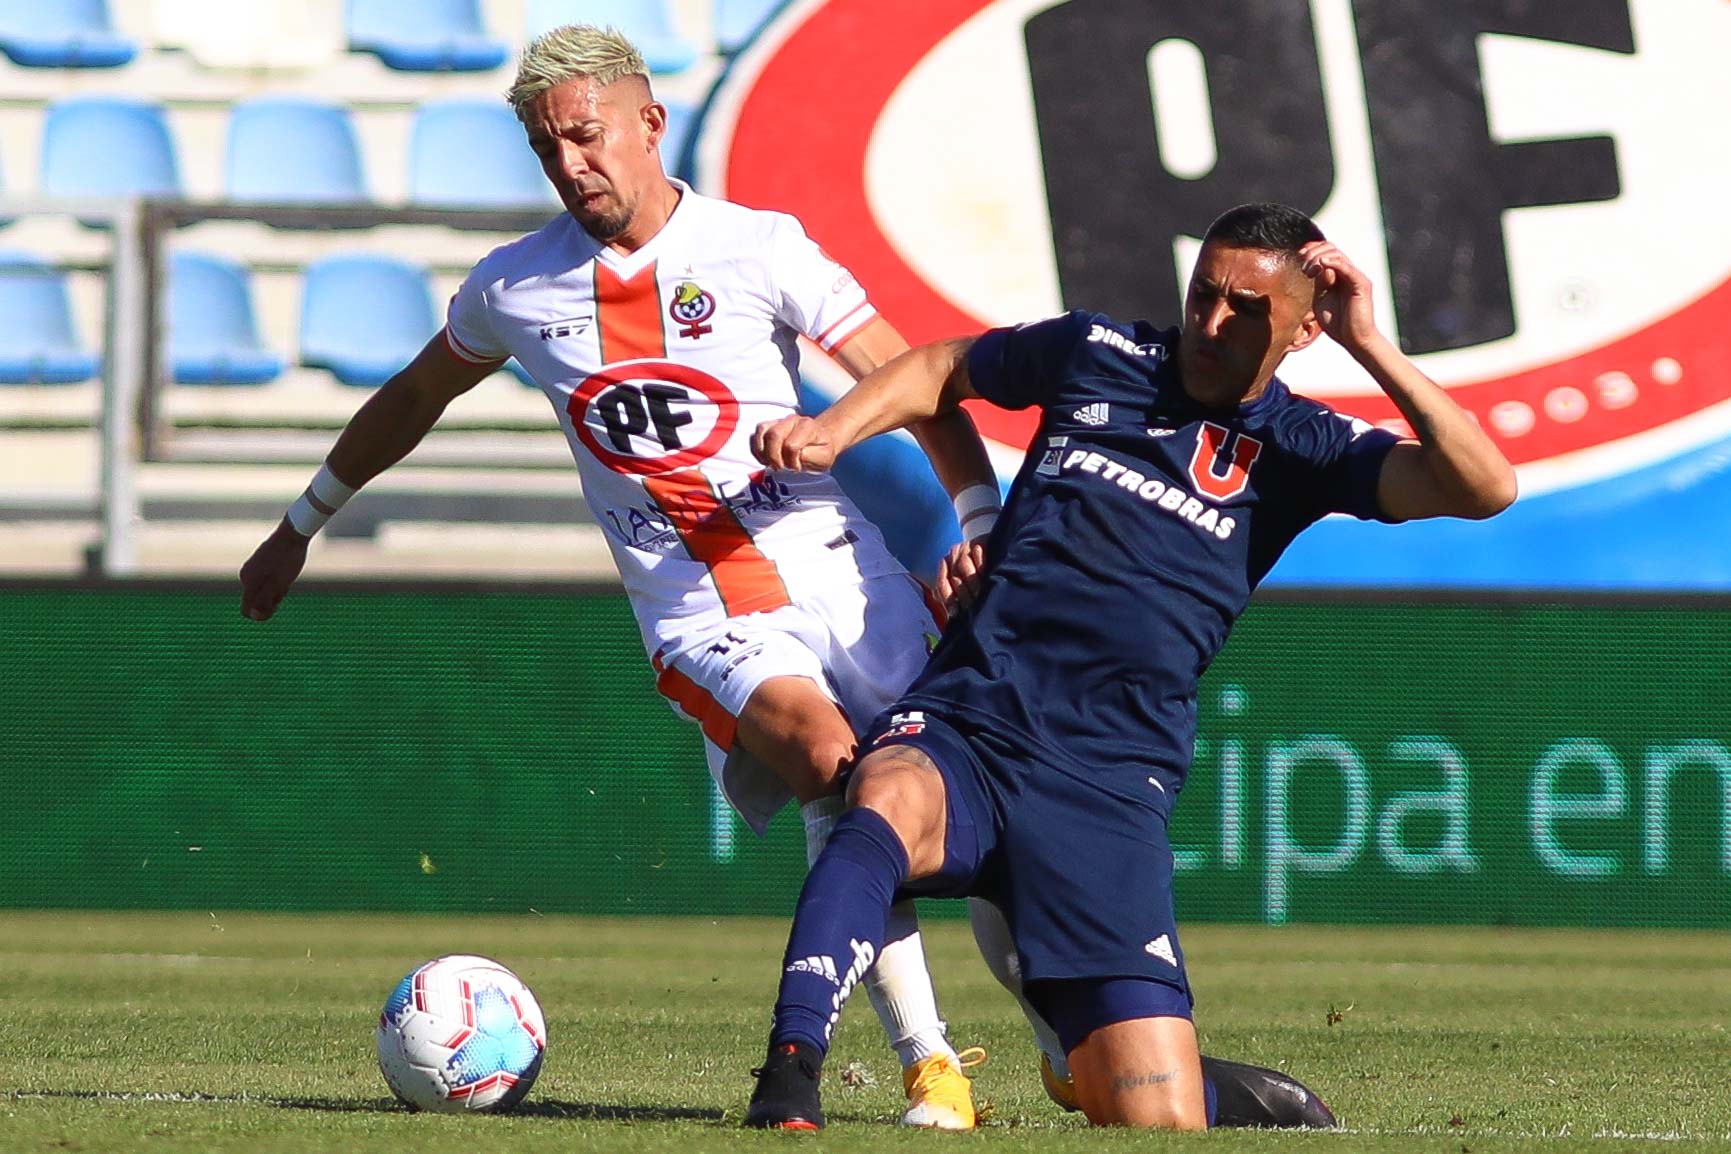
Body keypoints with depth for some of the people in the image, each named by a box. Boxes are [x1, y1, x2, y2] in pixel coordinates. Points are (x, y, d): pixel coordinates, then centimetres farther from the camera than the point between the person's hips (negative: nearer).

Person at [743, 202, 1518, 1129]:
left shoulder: (1297, 449, 9)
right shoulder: (1096, 354, 12)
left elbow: (1483, 487, -6)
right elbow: (944, 371, 30)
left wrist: (1369, 347, -9)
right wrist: (830, 431, 13)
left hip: (1108, 785, 0)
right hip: (963, 729, 0)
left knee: (1158, 1123, -8)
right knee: (890, 802, -40)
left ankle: (1215, 1090, 30)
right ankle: (786, 1087, -44)